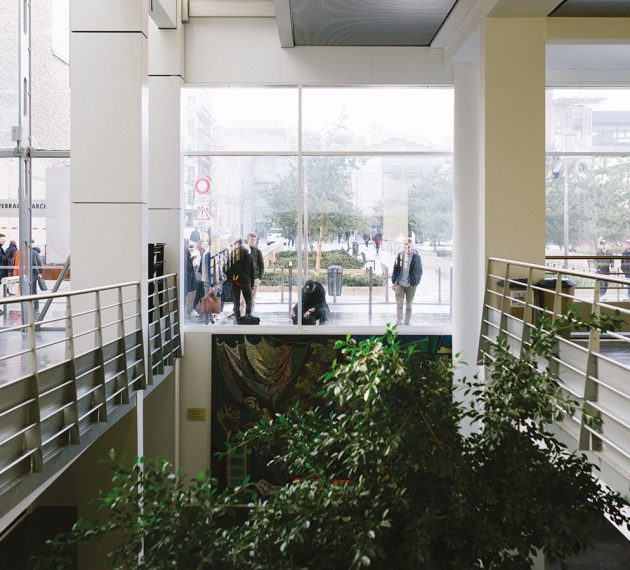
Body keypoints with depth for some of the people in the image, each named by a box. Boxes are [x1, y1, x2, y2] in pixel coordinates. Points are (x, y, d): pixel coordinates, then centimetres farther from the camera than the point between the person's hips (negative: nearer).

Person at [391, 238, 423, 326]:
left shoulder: (416, 256, -4)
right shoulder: (400, 255, 1)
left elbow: (419, 271, 1)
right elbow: (395, 269, 7)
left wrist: (416, 283, -5)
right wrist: (393, 282, 5)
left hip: (411, 285, -1)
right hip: (400, 284, 1)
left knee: (409, 305, 9)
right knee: (399, 304, -3)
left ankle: (407, 323, 19)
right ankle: (399, 323, 0)